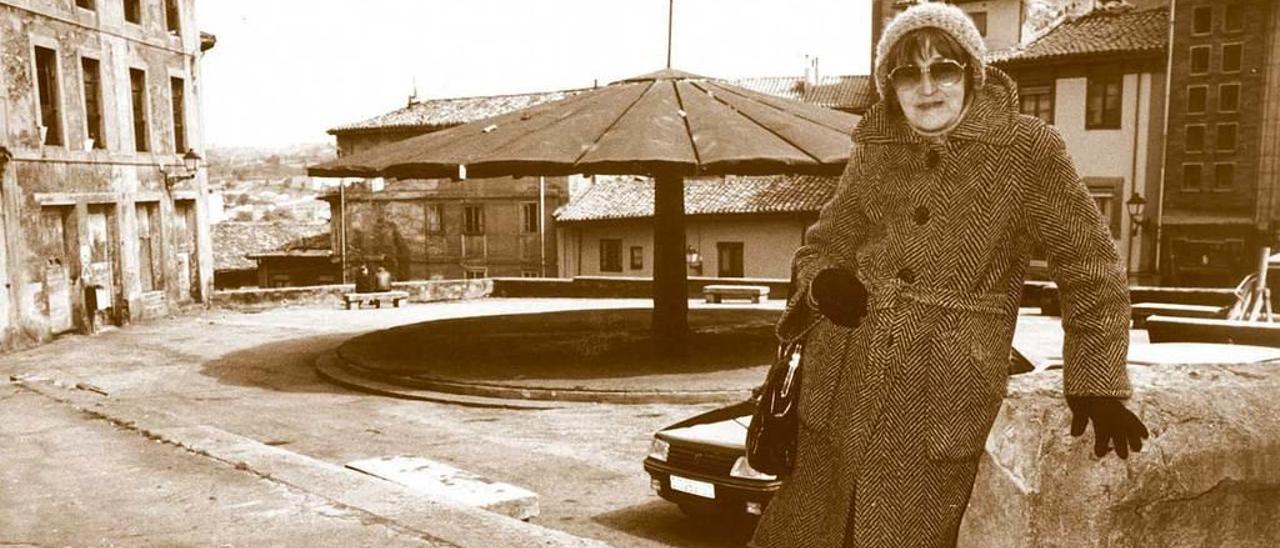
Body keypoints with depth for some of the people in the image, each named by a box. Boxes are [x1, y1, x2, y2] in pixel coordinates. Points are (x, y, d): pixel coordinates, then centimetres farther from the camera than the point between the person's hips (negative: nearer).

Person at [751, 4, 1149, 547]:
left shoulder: (1029, 150, -4)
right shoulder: (873, 151, 6)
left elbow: (1090, 268, 0)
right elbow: (821, 245, 15)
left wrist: (1096, 384, -3)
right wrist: (824, 283, -8)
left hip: (940, 412, -3)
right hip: (840, 390, 4)